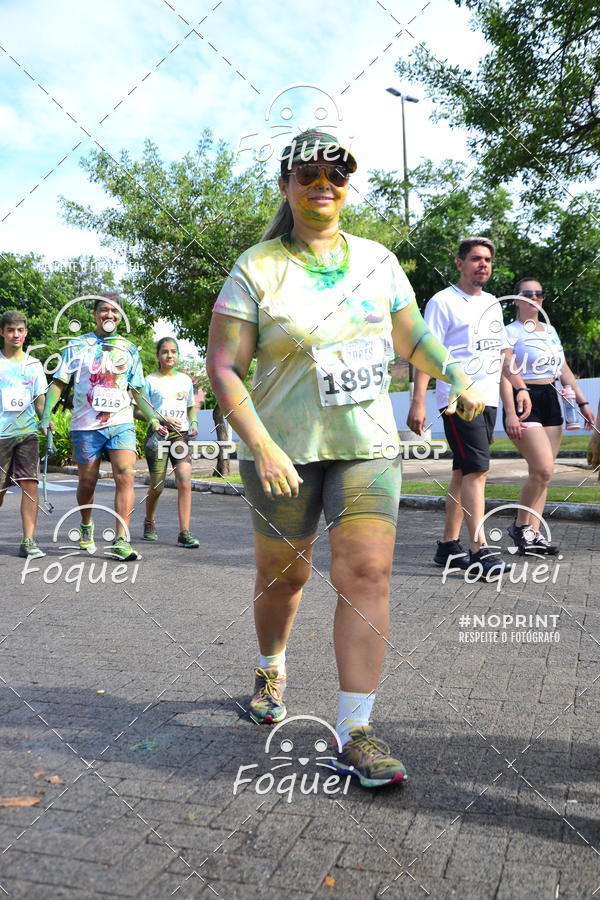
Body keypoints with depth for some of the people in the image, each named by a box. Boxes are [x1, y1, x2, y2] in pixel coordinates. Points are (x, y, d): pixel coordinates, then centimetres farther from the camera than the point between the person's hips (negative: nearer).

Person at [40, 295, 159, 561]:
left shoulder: (129, 349, 12)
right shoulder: (77, 346, 7)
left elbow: (137, 390, 15)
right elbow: (58, 383, 5)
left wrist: (153, 419, 6)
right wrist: (46, 415, -9)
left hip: (121, 424, 1)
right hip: (86, 425, 0)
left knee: (126, 476, -16)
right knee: (87, 482, 9)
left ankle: (121, 541, -16)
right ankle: (86, 525, 37)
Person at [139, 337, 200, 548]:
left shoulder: (185, 379, 14)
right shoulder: (150, 380, 2)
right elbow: (138, 411, -1)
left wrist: (194, 423, 2)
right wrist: (161, 418, -16)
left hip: (181, 435, 3)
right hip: (158, 435, -3)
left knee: (185, 483, -12)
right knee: (157, 487, 3)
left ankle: (184, 533, -11)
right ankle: (149, 523, 30)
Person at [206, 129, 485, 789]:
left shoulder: (377, 260, 8)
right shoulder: (257, 268, -4)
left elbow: (411, 336, 20)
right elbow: (223, 366, -10)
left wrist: (457, 376, 2)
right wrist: (261, 445, -21)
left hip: (367, 445, 2)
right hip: (284, 450, -2)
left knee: (366, 572, -9)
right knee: (282, 576, 12)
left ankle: (354, 734, -2)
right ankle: (271, 668, 43)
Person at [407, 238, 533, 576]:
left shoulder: (492, 303, 19)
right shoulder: (443, 302, -4)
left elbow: (504, 351, 25)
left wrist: (520, 386, 15)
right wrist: (418, 403, -19)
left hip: (488, 400, 8)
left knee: (464, 472, 9)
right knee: (477, 470, -15)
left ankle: (449, 545, 16)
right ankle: (480, 550, -14)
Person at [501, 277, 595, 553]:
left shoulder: (550, 330, 18)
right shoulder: (511, 332, -4)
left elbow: (564, 370, 21)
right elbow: (505, 374, -12)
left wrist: (582, 402, 16)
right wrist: (510, 413, -21)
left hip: (550, 401, 7)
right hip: (524, 400, -7)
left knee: (542, 473, 4)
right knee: (543, 470, -16)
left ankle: (533, 532, 10)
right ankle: (520, 525, 1)